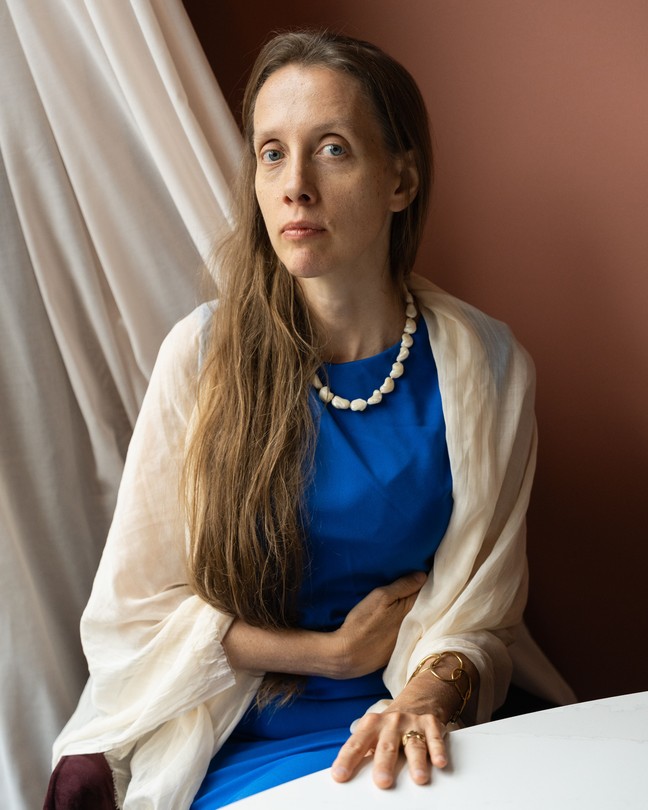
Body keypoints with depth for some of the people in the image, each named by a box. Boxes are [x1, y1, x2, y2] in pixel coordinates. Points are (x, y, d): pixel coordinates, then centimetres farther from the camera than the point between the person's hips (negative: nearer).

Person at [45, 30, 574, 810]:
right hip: (238, 744, -1)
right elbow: (136, 608, -2)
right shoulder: (205, 353, -7)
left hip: (402, 723, 2)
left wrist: (427, 695, -21)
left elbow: (478, 609, 0)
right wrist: (334, 654, -8)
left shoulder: (484, 367, -4)